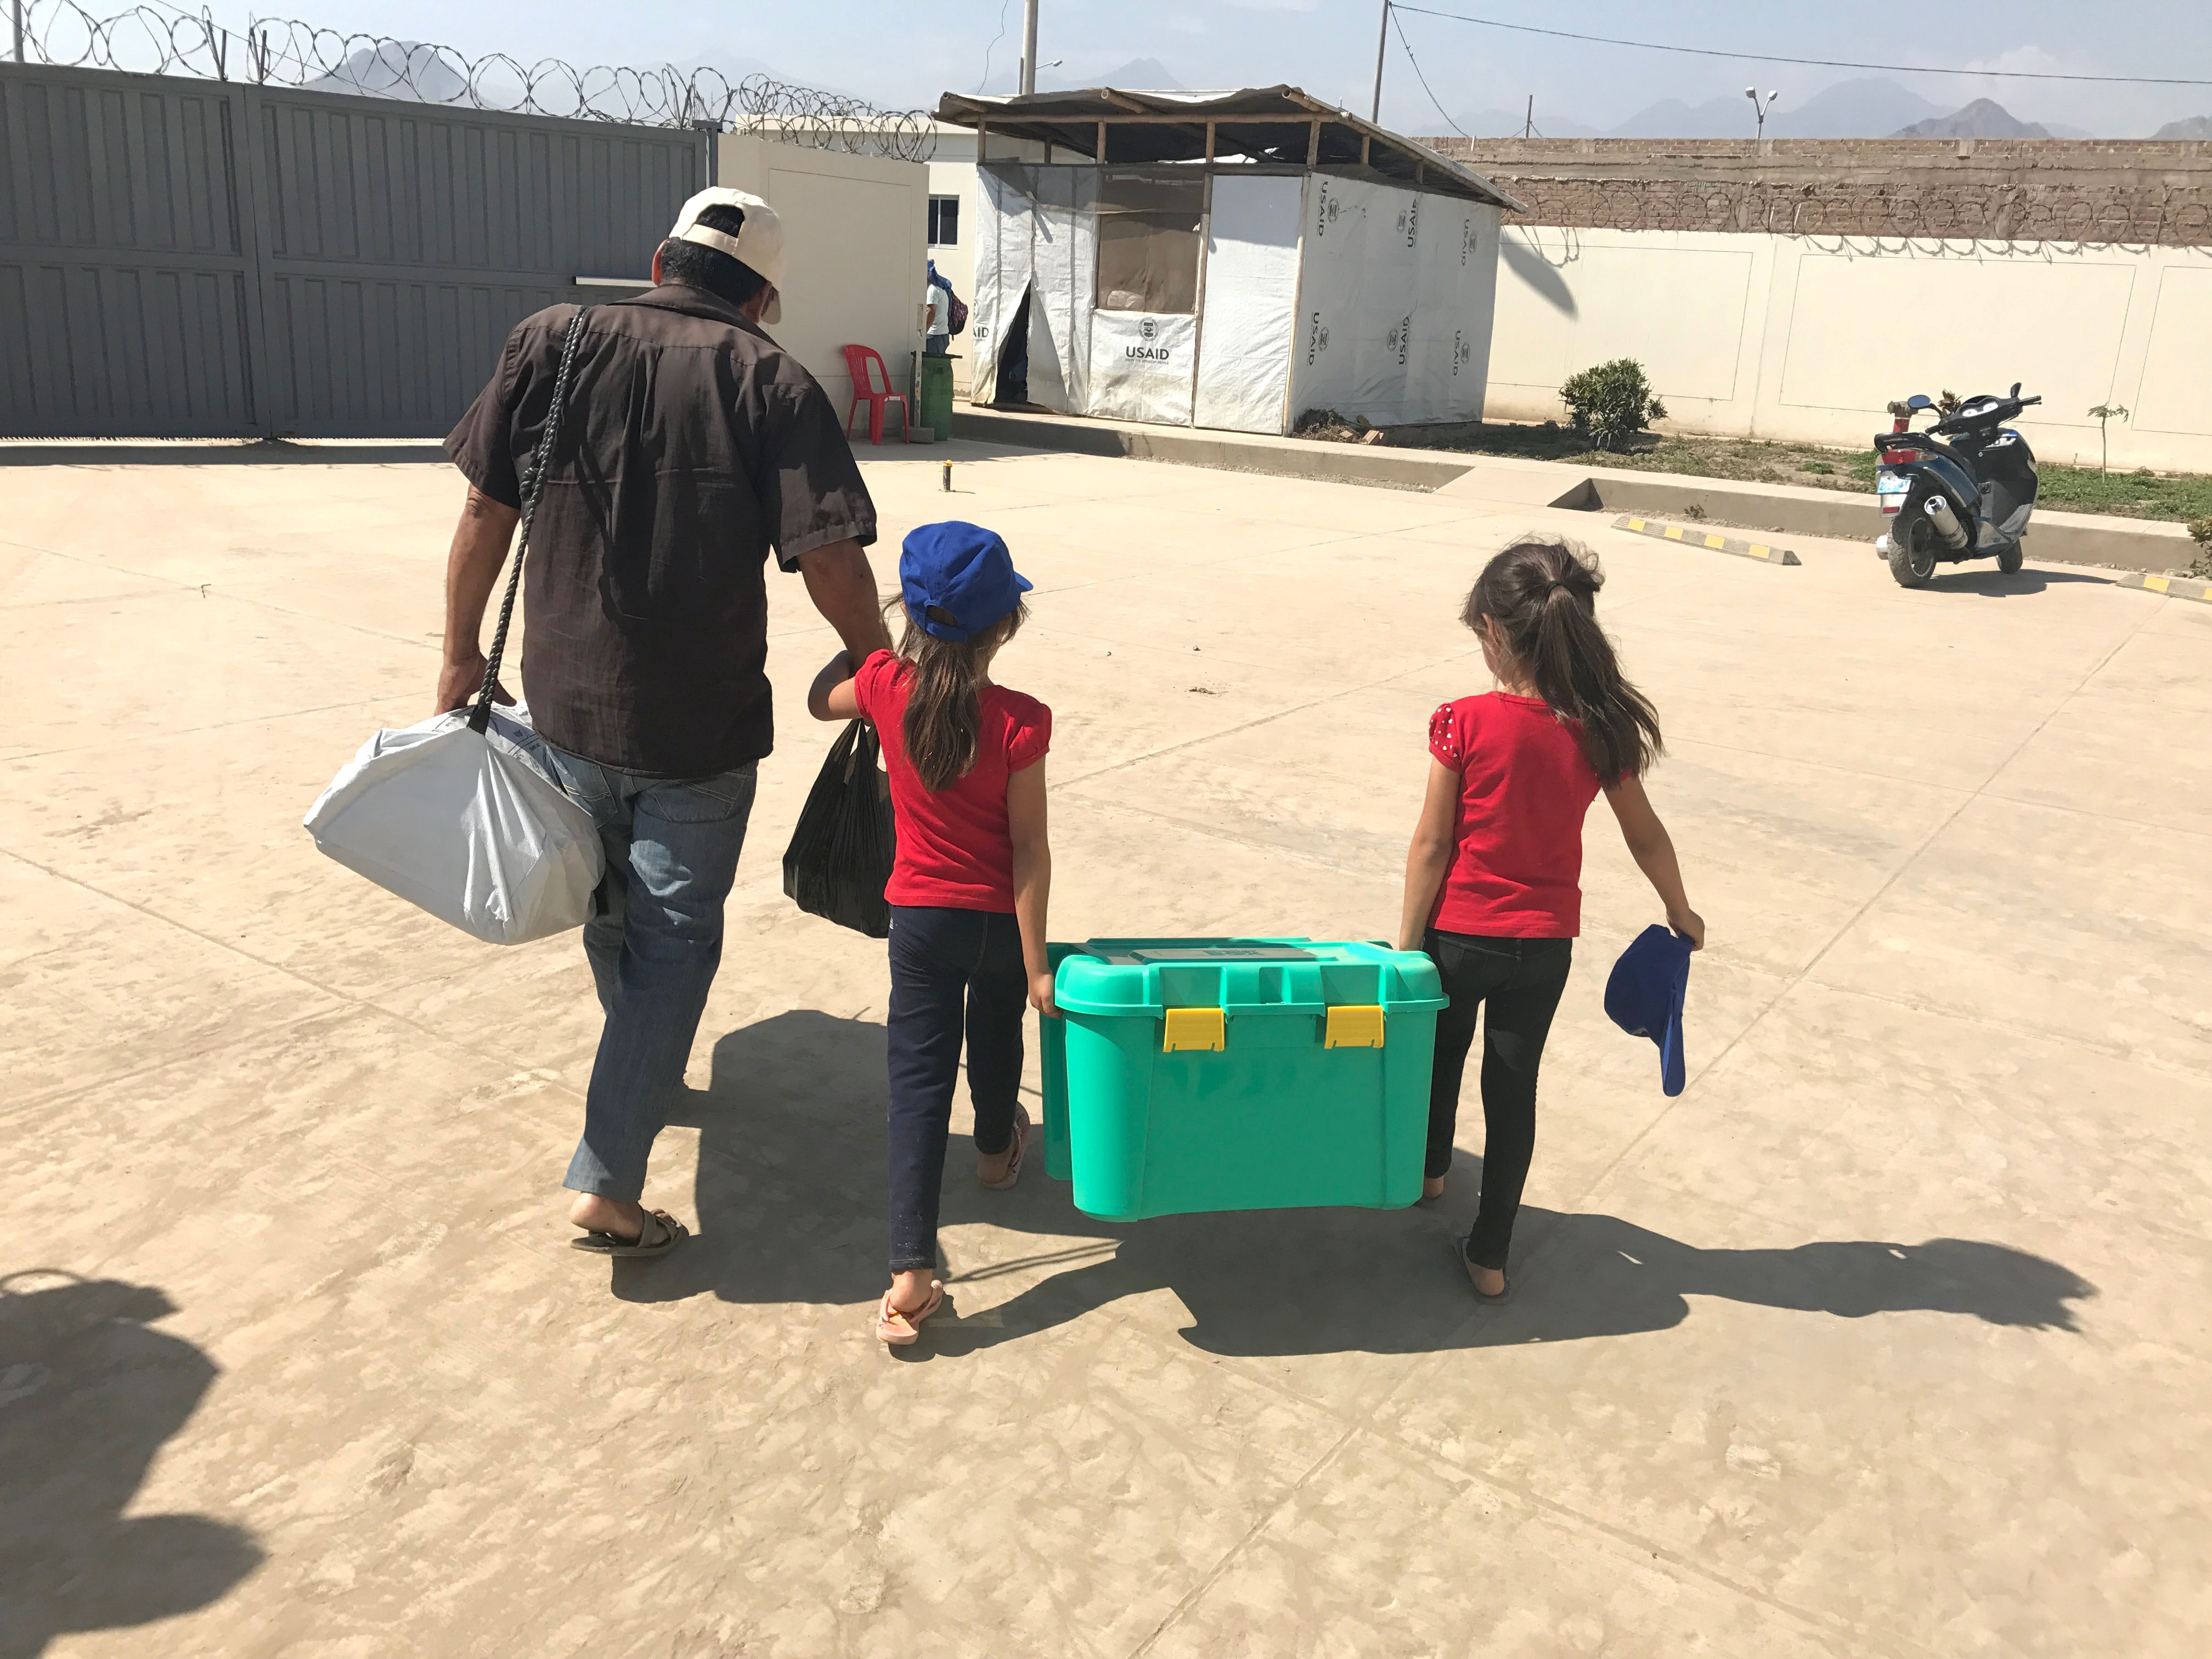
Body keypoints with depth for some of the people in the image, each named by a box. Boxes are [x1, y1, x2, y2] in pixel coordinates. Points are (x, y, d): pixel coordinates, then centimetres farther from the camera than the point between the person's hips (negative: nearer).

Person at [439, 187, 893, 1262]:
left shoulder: (550, 345, 0)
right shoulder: (772, 383, -8)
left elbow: (487, 510, 2)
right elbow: (831, 562, -14)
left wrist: (461, 652, 13)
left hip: (566, 701, 4)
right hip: (700, 726, -3)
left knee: (609, 906, 25)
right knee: (674, 941, 7)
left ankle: (644, 1070, 48)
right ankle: (607, 1185, 5)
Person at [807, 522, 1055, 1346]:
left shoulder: (885, 686, -14)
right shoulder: (1020, 722, -22)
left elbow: (820, 699, 10)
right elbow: (1030, 853, -18)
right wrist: (1036, 964, -12)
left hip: (920, 917, 1)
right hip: (999, 918, -1)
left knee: (918, 1078, 2)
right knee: (996, 1037, 28)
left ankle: (911, 1273, -5)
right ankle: (997, 1148, 57)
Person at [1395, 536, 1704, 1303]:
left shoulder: (1466, 724, -19)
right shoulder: (1601, 730, -8)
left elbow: (1431, 845, -15)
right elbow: (1647, 838, 3)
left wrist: (1406, 944, -6)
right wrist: (1680, 913, 20)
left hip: (1460, 933, -2)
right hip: (1545, 943, 2)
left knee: (1441, 1053, 24)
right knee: (1513, 1089, 13)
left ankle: (1430, 1169, 50)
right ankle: (1489, 1254, 21)